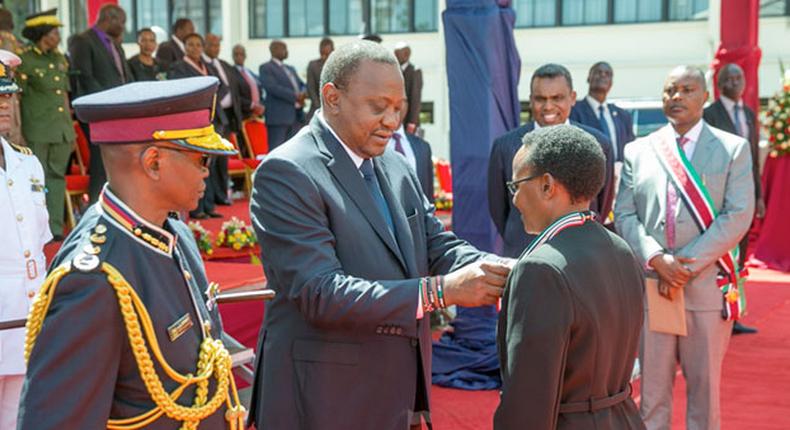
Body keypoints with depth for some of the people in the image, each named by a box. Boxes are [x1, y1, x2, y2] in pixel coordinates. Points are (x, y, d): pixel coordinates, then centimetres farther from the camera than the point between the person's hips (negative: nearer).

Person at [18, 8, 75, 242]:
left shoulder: (59, 59, 13)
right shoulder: (25, 60, -6)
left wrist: (71, 130, 17)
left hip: (62, 130, 6)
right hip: (37, 132, -6)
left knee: (57, 177, 8)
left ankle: (56, 229, 14)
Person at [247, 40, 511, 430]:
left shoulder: (395, 166, 8)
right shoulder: (286, 173, -16)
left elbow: (439, 246, 7)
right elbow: (320, 293, -23)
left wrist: (498, 271, -14)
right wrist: (440, 290, -28)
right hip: (326, 398, -7)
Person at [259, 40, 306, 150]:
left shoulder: (290, 69, 25)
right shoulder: (266, 68, 0)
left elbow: (302, 85, 21)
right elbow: (273, 87, -14)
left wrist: (302, 95, -4)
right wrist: (295, 97, -16)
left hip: (296, 115, 7)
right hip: (278, 116, -7)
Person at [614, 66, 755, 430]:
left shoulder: (733, 149, 3)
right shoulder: (638, 150, 9)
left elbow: (738, 216, -7)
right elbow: (624, 214, 3)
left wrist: (687, 267, -15)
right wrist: (656, 259, -14)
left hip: (707, 286, -1)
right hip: (650, 286, 2)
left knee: (705, 386, 9)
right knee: (652, 387, 8)